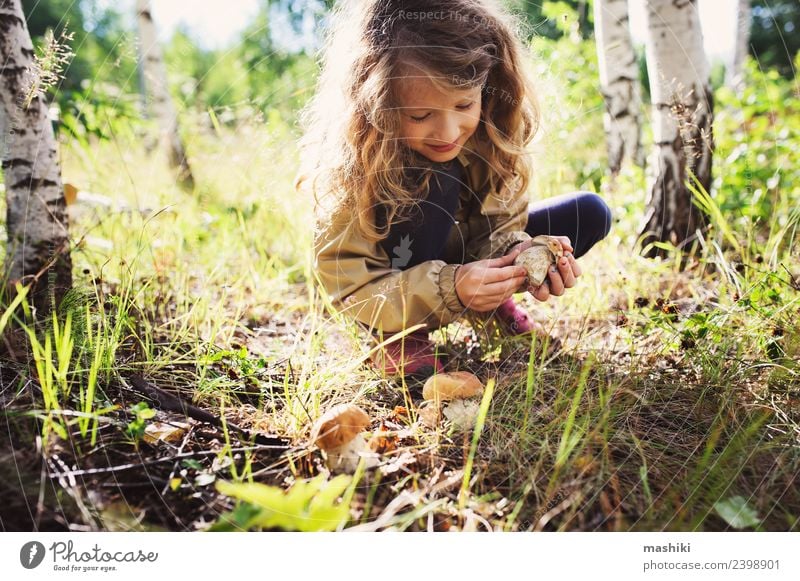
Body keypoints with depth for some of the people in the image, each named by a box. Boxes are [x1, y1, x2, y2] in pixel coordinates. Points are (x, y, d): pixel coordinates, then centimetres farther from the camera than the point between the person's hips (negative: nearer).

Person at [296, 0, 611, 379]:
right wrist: (450, 290, -43)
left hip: (465, 255, 5)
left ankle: (494, 300, 7)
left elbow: (499, 226, -13)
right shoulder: (355, 165, -32)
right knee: (437, 181, -35)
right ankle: (397, 339, -19)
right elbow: (347, 285, -30)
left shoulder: (492, 135, -20)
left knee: (590, 214, -9)